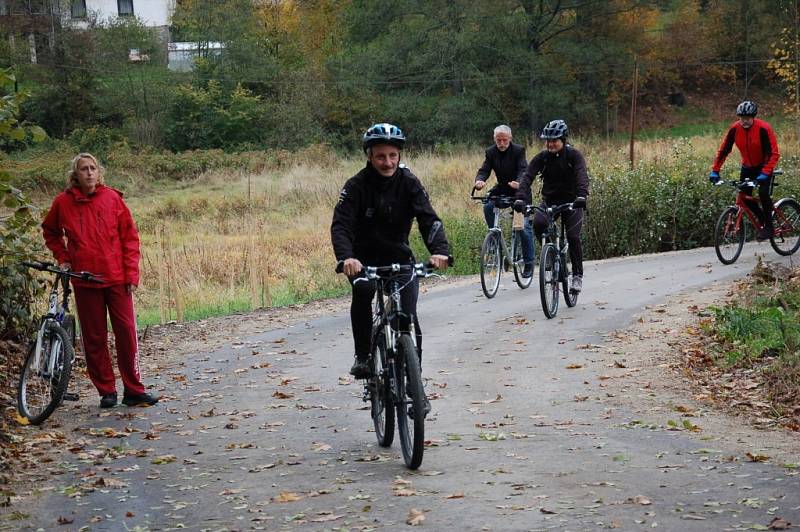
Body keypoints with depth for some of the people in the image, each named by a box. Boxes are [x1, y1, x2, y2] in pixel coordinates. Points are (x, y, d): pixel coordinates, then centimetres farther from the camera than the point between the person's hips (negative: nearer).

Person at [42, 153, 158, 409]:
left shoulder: (112, 198, -1)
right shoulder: (63, 202, 1)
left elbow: (130, 236, 2)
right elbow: (50, 232, 20)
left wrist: (131, 273, -3)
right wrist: (63, 258, 7)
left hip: (117, 279, -1)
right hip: (84, 282, 1)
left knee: (126, 332, -1)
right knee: (94, 337, 5)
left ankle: (134, 390, 7)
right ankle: (106, 391, 15)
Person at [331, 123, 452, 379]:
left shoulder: (409, 183, -11)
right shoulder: (356, 185, -15)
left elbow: (429, 219, -22)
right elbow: (340, 225, -26)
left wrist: (440, 250, -43)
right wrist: (346, 257, -46)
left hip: (399, 256, 1)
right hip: (364, 257, -1)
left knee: (408, 316, -12)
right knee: (363, 291, -31)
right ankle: (362, 356, -18)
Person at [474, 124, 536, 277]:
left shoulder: (518, 150, -14)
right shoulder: (491, 152, -3)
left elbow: (523, 170, -26)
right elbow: (484, 169, -11)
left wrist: (519, 182, -49)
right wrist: (479, 180, -35)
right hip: (502, 189, 4)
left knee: (525, 226, -13)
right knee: (488, 206, -27)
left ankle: (529, 263, -3)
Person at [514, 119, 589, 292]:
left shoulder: (574, 155, -13)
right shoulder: (541, 157, -7)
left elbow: (582, 176, -28)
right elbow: (528, 177, -18)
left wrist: (581, 196, -48)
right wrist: (520, 198, -35)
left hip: (571, 201, -2)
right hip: (549, 200, 2)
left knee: (573, 237, -16)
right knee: (538, 223, -27)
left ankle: (577, 275, 0)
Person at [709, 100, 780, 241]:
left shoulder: (763, 129, -25)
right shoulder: (734, 129, -14)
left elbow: (774, 154, -27)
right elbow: (723, 150, -8)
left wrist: (764, 173, -38)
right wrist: (715, 170, -15)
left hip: (764, 166, -4)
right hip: (747, 166, 4)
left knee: (763, 193, -22)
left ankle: (768, 226, -7)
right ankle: (762, 219, 20)